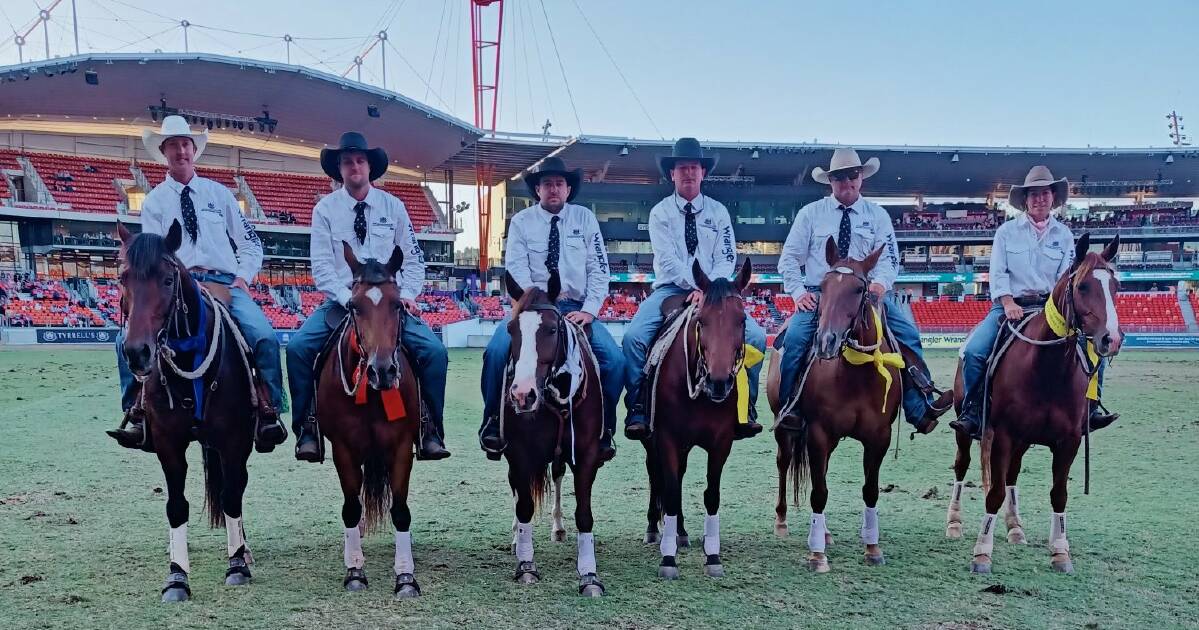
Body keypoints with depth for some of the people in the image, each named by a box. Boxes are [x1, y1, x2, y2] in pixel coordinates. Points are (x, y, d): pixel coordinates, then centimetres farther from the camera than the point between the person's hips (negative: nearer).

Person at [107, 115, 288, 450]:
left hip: (225, 282, 0)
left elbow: (250, 243, 15)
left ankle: (269, 411, -15)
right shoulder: (155, 201, 12)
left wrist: (242, 277, -1)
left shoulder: (218, 193, 15)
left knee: (264, 335, -27)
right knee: (129, 337, -24)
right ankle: (135, 412, -11)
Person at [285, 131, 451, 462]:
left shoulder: (393, 206, 7)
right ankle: (307, 428, -11)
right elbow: (321, 265, -3)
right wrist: (347, 298, -17)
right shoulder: (325, 209, 4)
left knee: (434, 350, -21)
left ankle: (431, 429, -8)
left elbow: (413, 258, 8)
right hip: (341, 300, 0)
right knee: (298, 346, -24)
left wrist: (408, 294, -8)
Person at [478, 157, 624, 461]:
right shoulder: (521, 222, 5)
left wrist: (589, 310, -11)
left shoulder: (585, 218, 8)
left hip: (575, 307, 1)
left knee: (615, 359, -21)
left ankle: (603, 432, -4)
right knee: (496, 352, -27)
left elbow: (599, 268, 2)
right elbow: (516, 269, -5)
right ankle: (492, 425, -8)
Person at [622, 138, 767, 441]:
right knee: (634, 336, -27)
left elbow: (727, 258, 1)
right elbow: (667, 259, -8)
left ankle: (746, 408, -8)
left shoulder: (718, 211, 10)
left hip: (713, 291, 2)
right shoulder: (660, 212, 4)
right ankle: (637, 410, -16)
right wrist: (696, 286, -20)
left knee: (755, 336, -20)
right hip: (670, 289, -1)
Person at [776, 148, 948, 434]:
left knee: (908, 332, -16)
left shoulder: (877, 215, 9)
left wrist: (880, 283, -20)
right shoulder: (810, 213, 7)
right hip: (819, 294, -1)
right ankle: (789, 409, -19)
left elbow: (888, 258, 1)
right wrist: (799, 292, -9)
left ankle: (920, 409, -13)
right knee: (795, 336, -27)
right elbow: (789, 258, 6)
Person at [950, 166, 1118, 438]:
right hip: (1011, 306, -2)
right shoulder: (1007, 231, 4)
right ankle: (972, 412, -12)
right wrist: (1008, 304, -17)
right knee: (974, 351, -24)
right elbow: (998, 273, -3)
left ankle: (1091, 407, 0)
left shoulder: (1064, 235, 9)